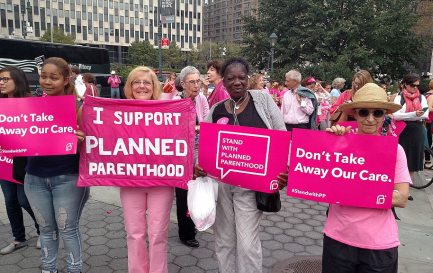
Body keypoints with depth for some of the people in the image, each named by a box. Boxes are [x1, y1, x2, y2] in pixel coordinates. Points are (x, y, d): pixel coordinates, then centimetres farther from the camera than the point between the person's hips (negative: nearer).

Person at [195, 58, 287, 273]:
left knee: (247, 243, 1)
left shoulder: (263, 99, -1)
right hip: (218, 183, 3)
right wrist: (198, 166, -9)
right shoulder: (216, 110, 4)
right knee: (223, 240, 16)